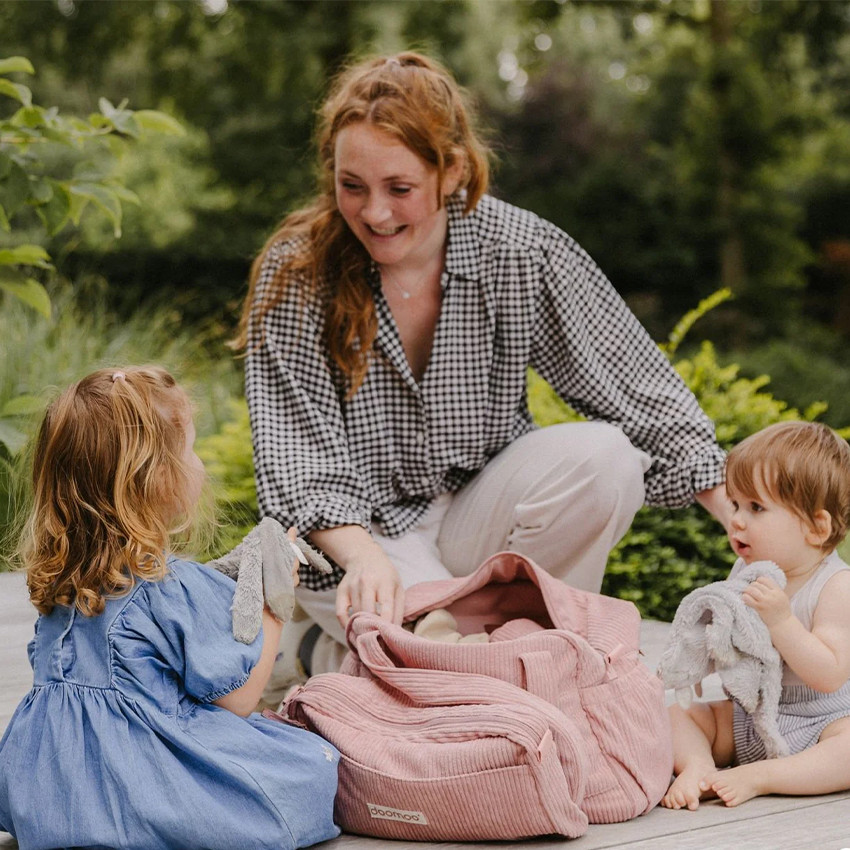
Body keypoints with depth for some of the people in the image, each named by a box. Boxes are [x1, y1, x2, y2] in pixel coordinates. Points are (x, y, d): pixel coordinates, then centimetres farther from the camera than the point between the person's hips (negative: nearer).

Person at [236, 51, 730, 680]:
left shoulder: (522, 252, -12)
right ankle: (341, 646, 5)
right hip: (358, 529, -2)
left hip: (478, 511, 3)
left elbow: (638, 386, -8)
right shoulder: (295, 275, -15)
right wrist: (366, 557, -37)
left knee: (604, 457, -26)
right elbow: (297, 460, -17)